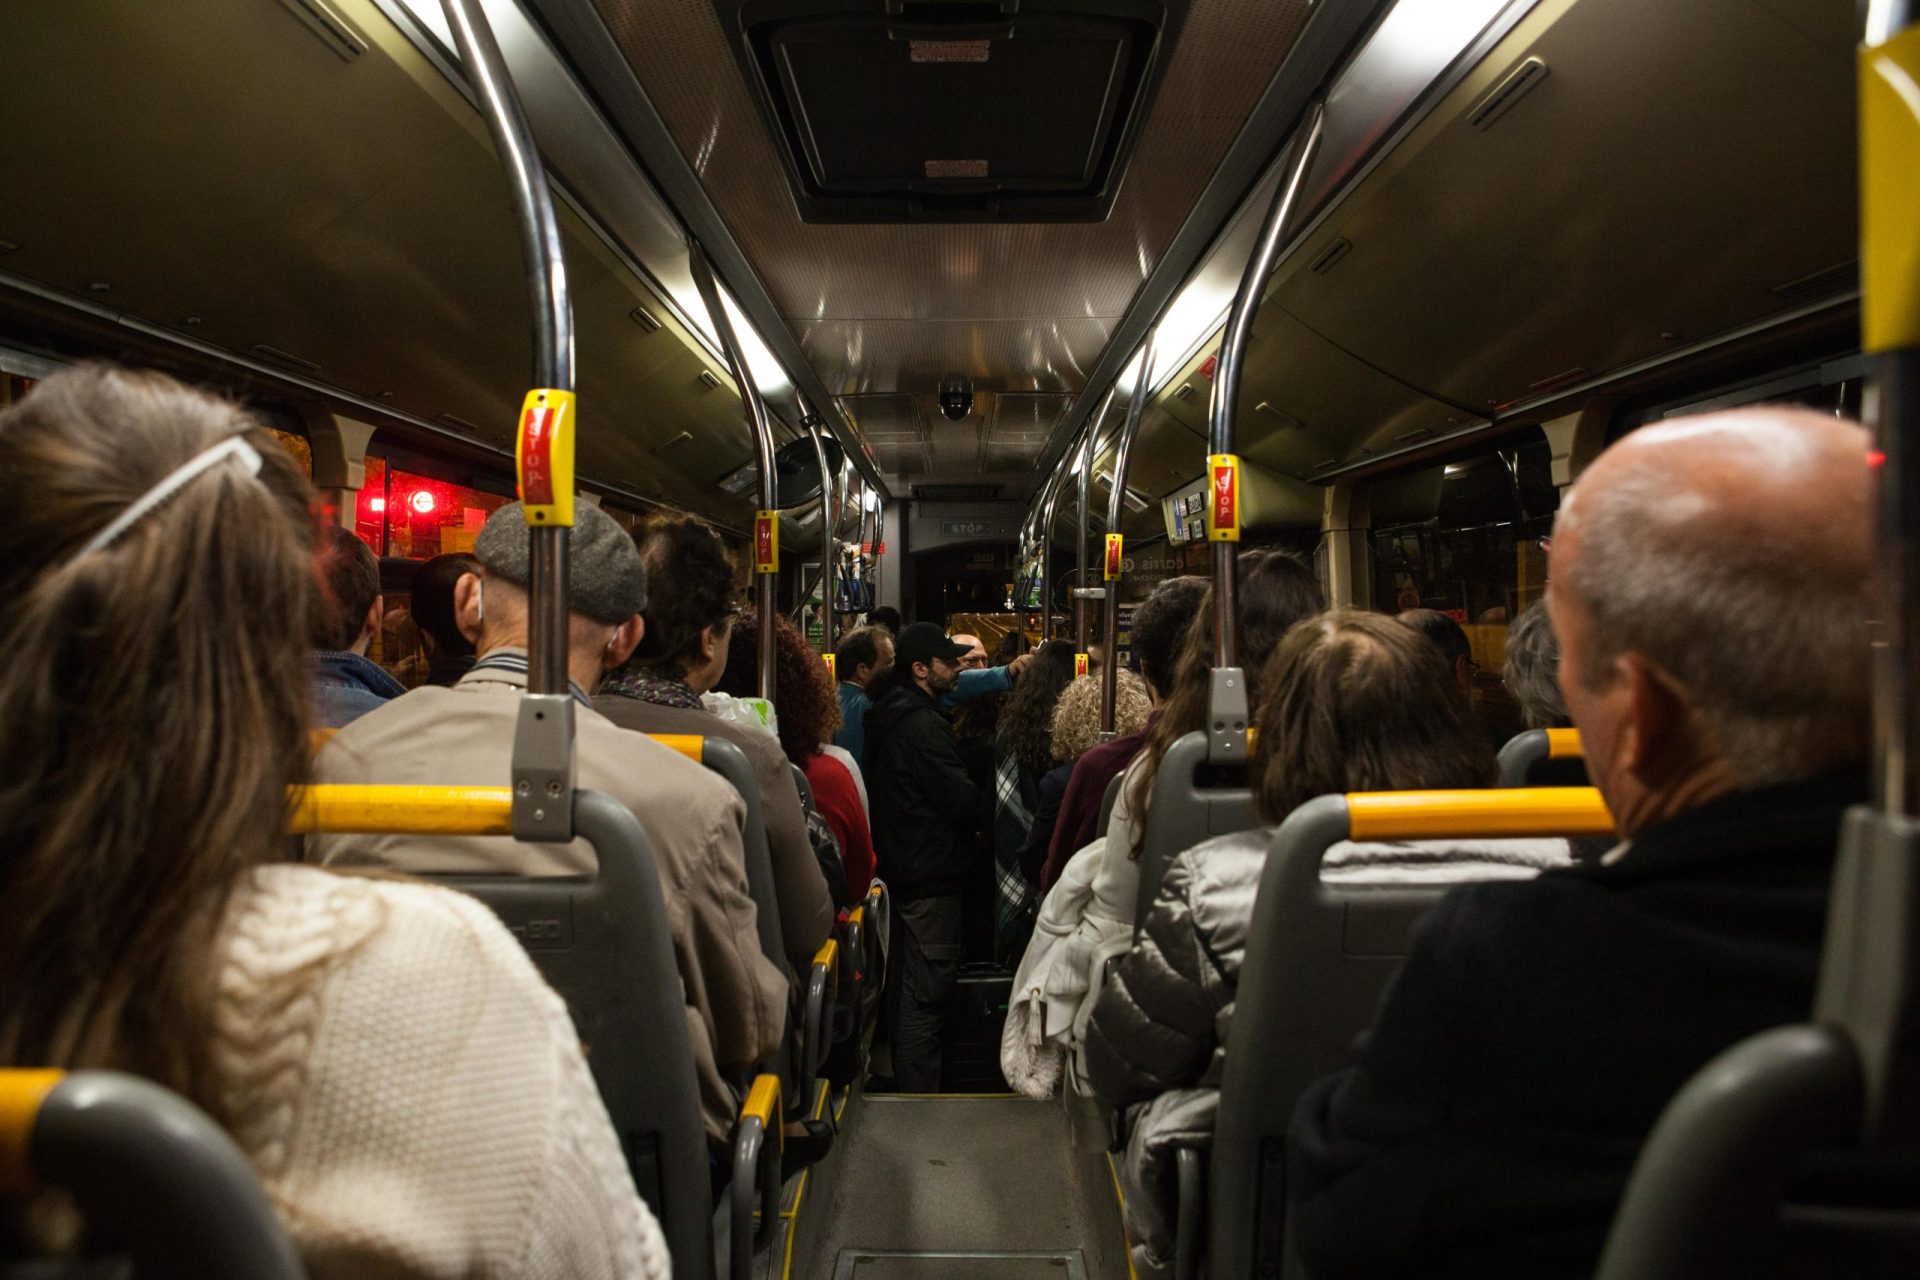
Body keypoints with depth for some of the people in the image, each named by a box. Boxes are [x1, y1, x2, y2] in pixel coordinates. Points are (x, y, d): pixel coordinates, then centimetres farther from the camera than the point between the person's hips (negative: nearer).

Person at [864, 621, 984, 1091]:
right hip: (931, 876, -10)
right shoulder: (923, 725, -20)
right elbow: (963, 802, -21)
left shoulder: (887, 717, 11)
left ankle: (902, 1076, 34)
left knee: (904, 982, 20)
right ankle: (920, 1096, 3)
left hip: (899, 869, 10)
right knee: (927, 991, -3)